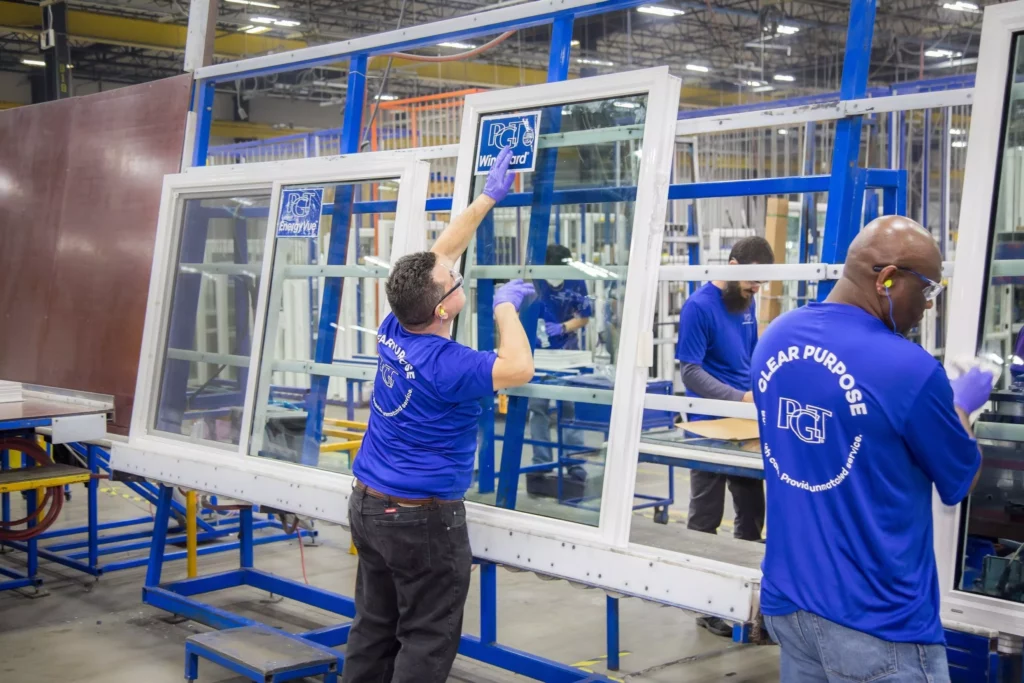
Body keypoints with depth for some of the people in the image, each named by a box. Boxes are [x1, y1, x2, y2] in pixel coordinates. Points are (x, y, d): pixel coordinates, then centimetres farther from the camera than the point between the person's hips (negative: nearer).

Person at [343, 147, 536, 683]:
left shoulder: (393, 329, 0)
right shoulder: (443, 365, -23)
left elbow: (439, 255, 10)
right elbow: (518, 369, -21)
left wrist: (487, 199, 16)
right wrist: (506, 307, -8)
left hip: (368, 504, 8)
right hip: (422, 517, -8)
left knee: (374, 629, 15)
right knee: (427, 640, 2)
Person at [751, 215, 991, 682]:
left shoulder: (774, 339, 1)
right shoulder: (908, 368, -20)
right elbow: (960, 484, -3)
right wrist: (961, 405, 15)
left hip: (786, 597, 7)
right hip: (875, 620, -7)